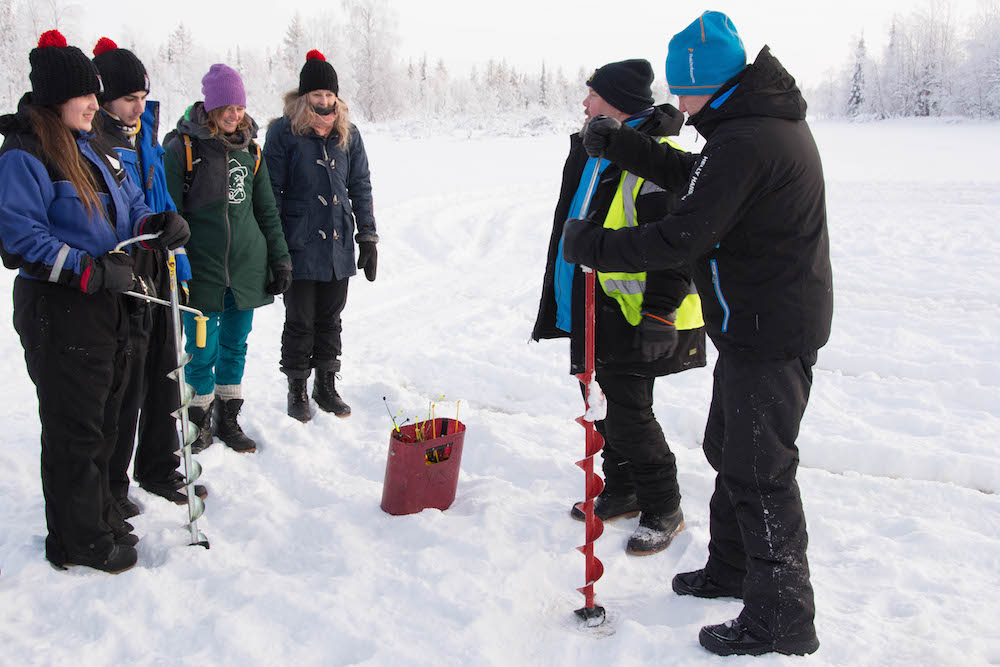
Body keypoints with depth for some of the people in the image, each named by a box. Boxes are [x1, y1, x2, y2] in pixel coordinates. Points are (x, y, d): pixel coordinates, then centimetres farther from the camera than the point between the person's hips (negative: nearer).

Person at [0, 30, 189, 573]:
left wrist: (158, 224, -2)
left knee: (104, 417, 18)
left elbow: (129, 207, 20)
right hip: (56, 310, -9)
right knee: (74, 426, 0)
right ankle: (78, 540, 14)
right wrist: (90, 271, -25)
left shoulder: (96, 151, 14)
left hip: (106, 306, 9)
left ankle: (97, 516, 34)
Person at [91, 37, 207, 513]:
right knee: (124, 385, 0)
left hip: (156, 274, 7)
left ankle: (159, 469, 32)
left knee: (164, 374, 15)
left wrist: (179, 259, 18)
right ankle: (111, 485, 18)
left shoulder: (146, 134, 11)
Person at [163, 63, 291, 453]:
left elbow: (266, 210, 14)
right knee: (202, 351, 2)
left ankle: (228, 420, 26)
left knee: (235, 346, 12)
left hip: (247, 270, 4)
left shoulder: (250, 149, 8)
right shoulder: (183, 148, -7)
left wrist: (280, 260, 11)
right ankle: (199, 422, 22)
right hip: (201, 270, -4)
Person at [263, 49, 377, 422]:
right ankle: (297, 390, 20)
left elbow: (361, 187, 11)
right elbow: (272, 191, -6)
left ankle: (326, 385, 27)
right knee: (300, 321, 5)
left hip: (339, 246, 4)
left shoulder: (348, 133, 7)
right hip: (299, 247, -4)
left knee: (330, 319, 13)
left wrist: (368, 237, 7)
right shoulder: (284, 131, -6)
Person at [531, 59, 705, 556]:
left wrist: (659, 314, -23)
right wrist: (559, 303, 23)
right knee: (607, 402, 17)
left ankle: (663, 509, 11)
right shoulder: (594, 151, 13)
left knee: (628, 411, -6)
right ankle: (623, 491, 33)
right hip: (597, 309, 9)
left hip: (636, 312, -9)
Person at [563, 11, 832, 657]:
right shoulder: (770, 118, 10)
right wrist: (623, 145, 9)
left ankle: (782, 620, 12)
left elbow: (682, 238, -26)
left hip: (768, 332, -11)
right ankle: (732, 569, 38)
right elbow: (693, 176, 18)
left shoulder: (745, 140, -24)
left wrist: (593, 245, -15)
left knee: (759, 470, -1)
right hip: (763, 322, 11)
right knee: (730, 448, 22)